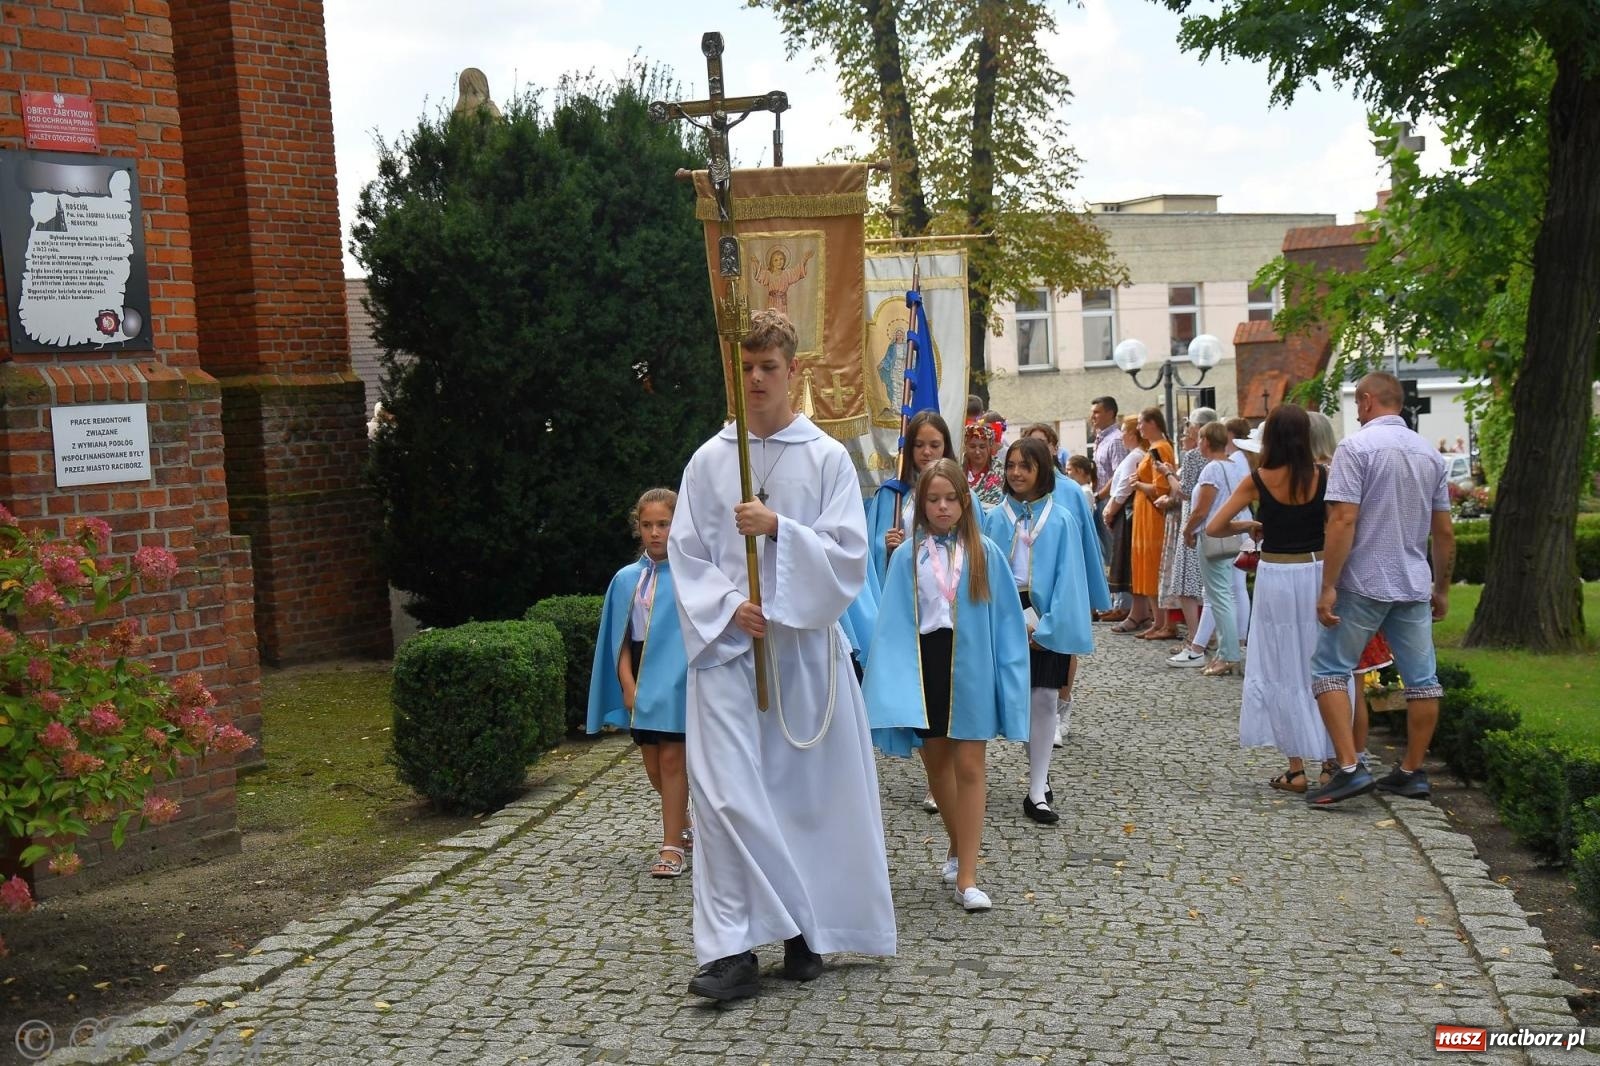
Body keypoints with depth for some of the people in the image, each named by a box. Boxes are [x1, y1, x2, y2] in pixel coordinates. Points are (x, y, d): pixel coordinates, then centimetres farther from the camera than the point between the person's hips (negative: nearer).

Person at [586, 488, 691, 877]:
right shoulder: (627, 579, 6)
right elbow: (620, 638, 7)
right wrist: (628, 685, -2)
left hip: (676, 678, -4)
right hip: (640, 677, 5)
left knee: (672, 759, -5)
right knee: (653, 766, 11)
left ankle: (672, 846, 3)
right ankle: (684, 826, 34)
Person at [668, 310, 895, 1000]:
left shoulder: (827, 457, 1)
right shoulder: (709, 459, 5)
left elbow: (849, 556, -4)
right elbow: (685, 554, 6)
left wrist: (779, 528, -18)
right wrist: (728, 606, -10)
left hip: (805, 644, 0)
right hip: (727, 644, 1)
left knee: (807, 788, 5)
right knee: (726, 791, -9)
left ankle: (806, 932, 20)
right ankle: (733, 949, -6)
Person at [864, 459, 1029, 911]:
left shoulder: (984, 553, -2)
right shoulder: (908, 556, -1)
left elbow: (1005, 619, 1)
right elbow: (894, 623, -1)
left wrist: (1008, 677, -3)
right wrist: (896, 680, -9)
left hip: (970, 667, -2)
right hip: (926, 664, 2)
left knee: (969, 766, -4)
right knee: (937, 762, 15)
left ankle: (966, 876, -2)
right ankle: (958, 846, 38)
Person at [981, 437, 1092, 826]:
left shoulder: (1061, 520, -1)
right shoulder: (994, 519, 3)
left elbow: (1068, 578, -4)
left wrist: (1047, 627, -11)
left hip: (1046, 622, -1)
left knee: (1043, 700, 0)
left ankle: (1037, 791, 7)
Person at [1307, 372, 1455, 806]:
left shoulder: (1356, 447, -9)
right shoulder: (1430, 454, 10)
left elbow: (1343, 520, -17)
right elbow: (1444, 531, 13)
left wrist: (1328, 587, -15)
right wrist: (1442, 588, 23)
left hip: (1364, 584, -6)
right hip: (1415, 586, 6)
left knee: (1330, 670, 1)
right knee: (1422, 679, 11)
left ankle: (1350, 768, -9)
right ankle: (1412, 772, 18)